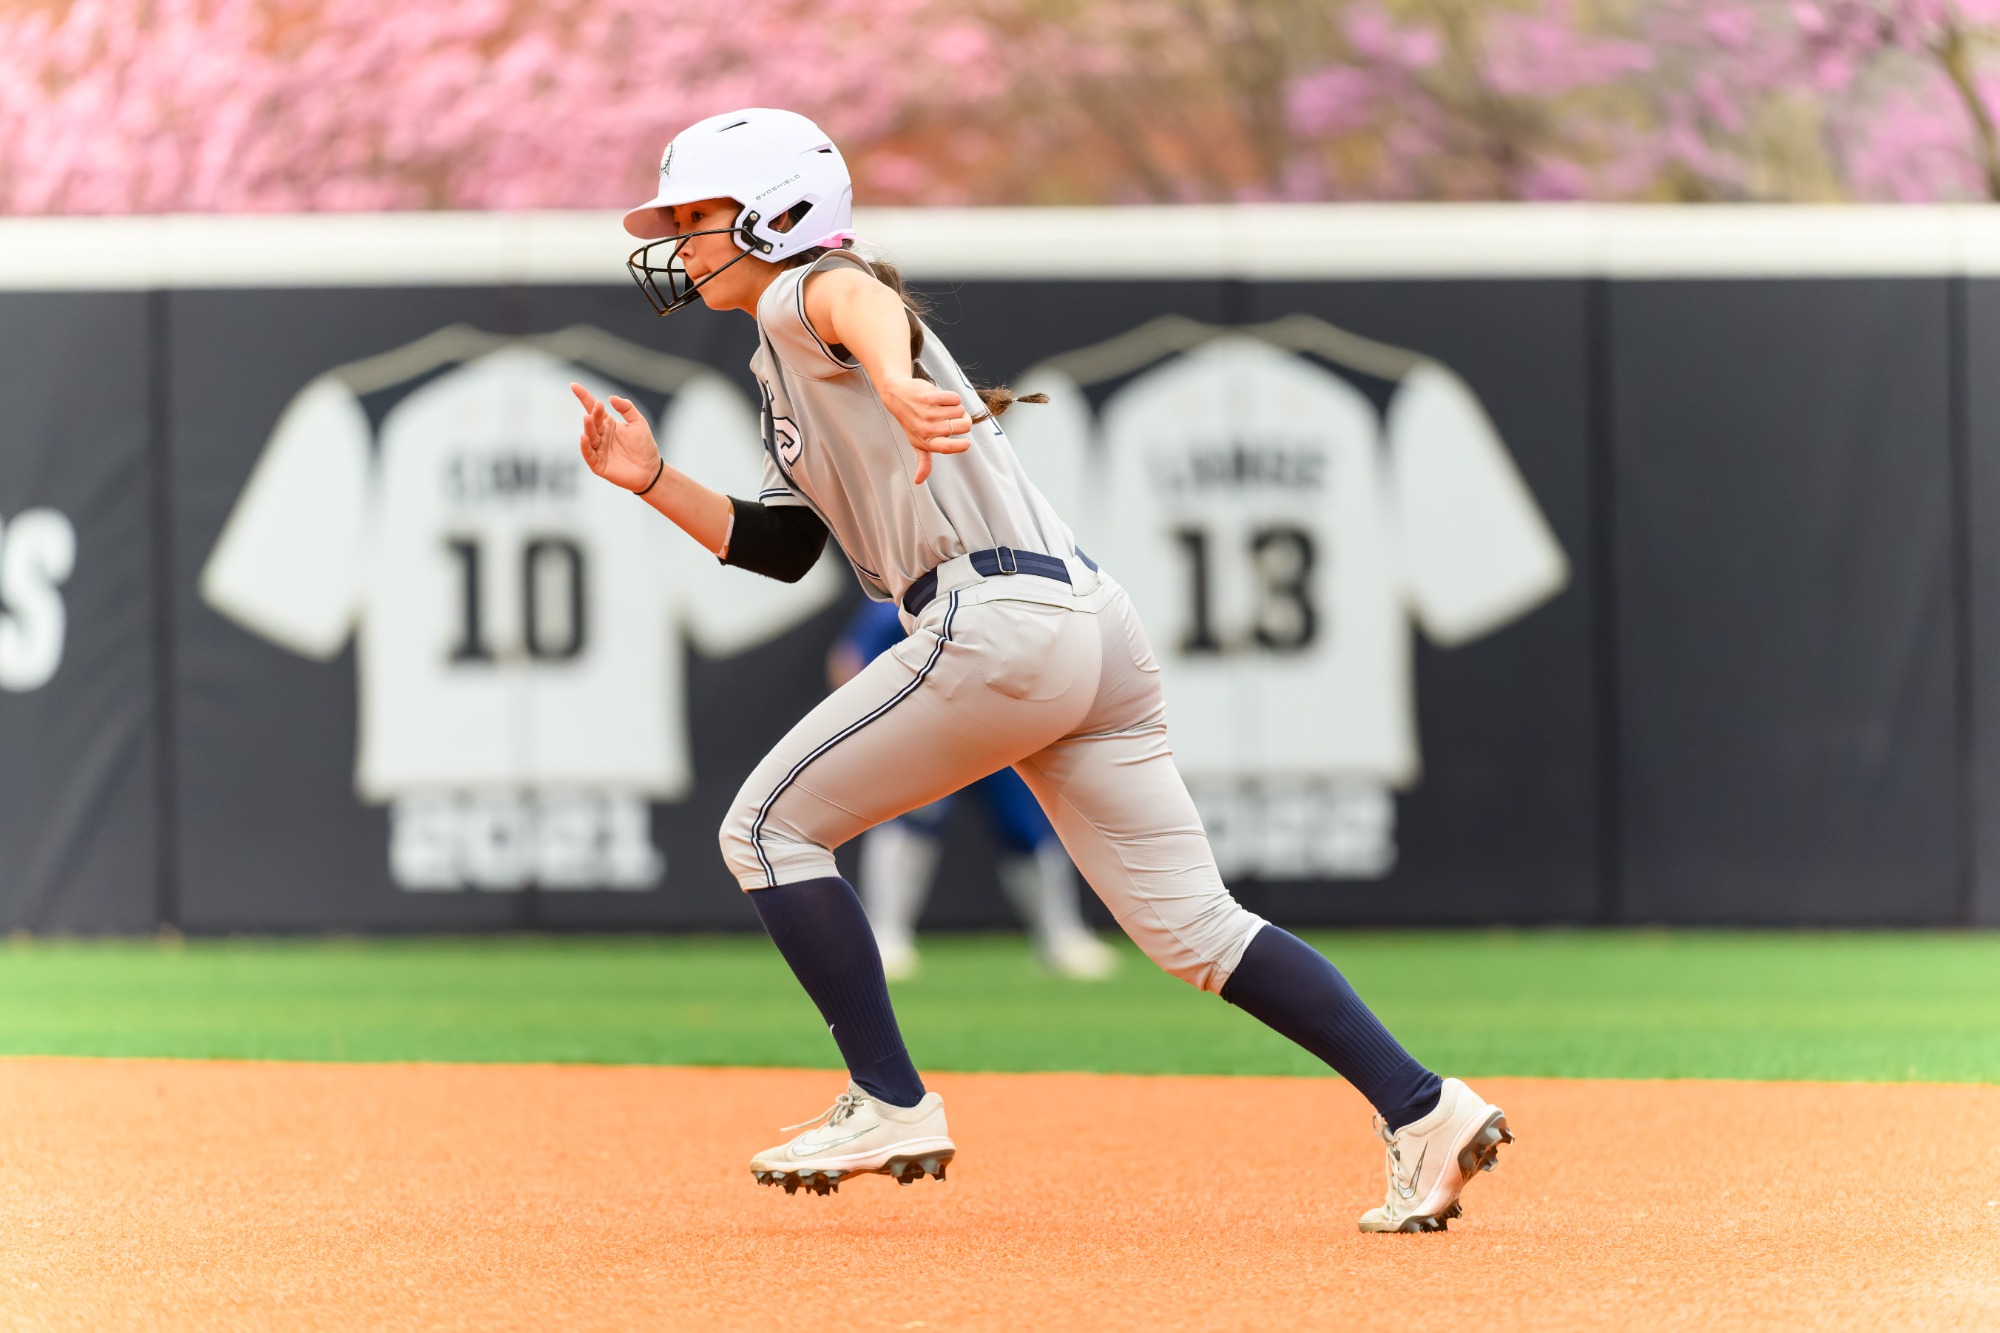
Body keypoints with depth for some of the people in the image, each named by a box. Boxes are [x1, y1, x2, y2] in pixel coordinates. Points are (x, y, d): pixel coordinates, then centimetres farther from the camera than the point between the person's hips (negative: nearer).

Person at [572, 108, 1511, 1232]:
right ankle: (1424, 1110, -3)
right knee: (1193, 925, 6)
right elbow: (780, 545, 30)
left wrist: (892, 380, -49)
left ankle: (892, 1107, 1)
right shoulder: (791, 369, 29)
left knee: (771, 829, 2)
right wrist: (654, 482, 19)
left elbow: (861, 299, -26)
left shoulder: (801, 297, 0)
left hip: (997, 620, -10)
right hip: (1096, 627, 10)